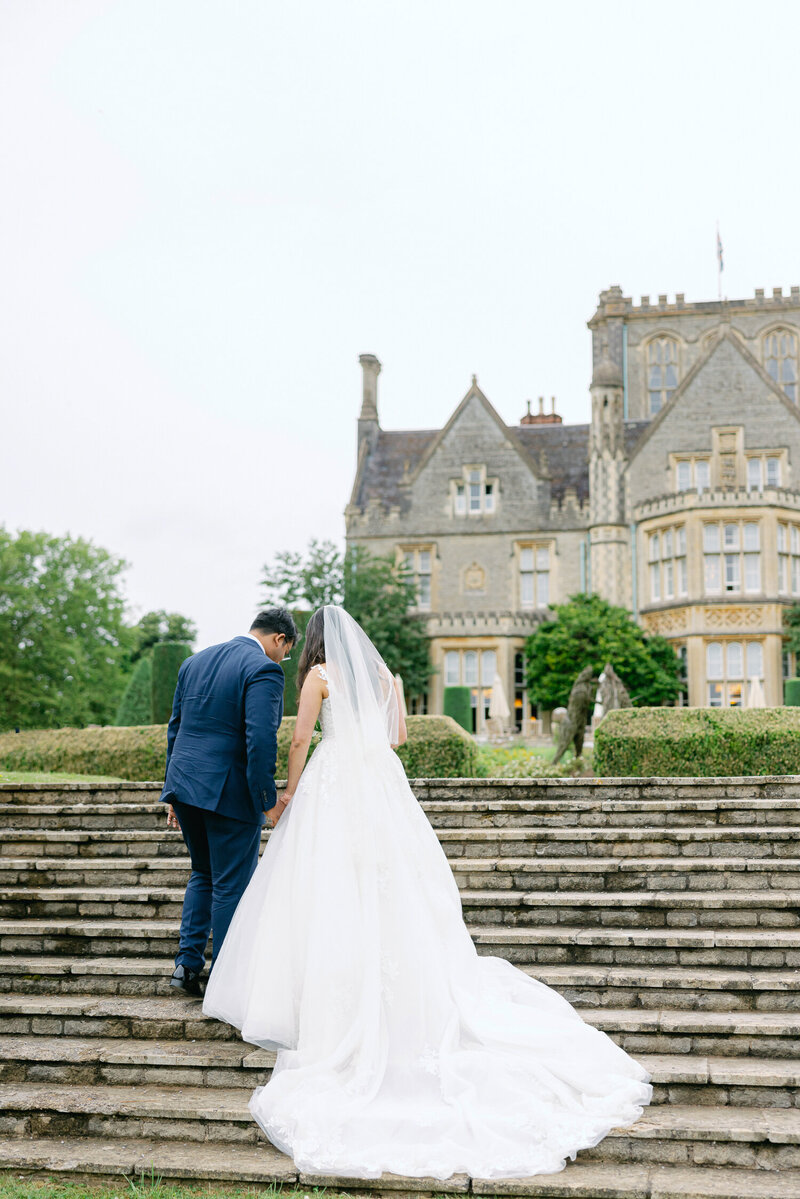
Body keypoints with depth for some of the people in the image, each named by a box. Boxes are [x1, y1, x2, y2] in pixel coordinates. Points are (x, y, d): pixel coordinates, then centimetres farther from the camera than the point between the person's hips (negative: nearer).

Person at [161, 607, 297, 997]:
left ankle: (187, 965, 18)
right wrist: (267, 803, -15)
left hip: (184, 786, 7)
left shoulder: (195, 661, 13)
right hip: (229, 793, -7)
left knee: (203, 874, 23)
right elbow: (261, 741, -21)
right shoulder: (264, 670, -12)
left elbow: (175, 729, 16)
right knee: (231, 886, 6)